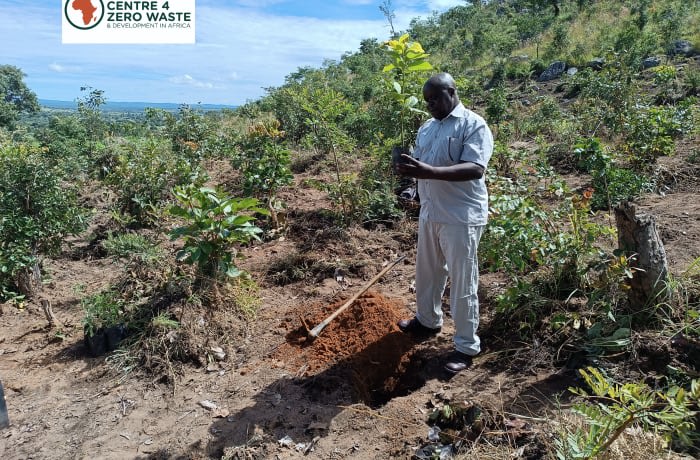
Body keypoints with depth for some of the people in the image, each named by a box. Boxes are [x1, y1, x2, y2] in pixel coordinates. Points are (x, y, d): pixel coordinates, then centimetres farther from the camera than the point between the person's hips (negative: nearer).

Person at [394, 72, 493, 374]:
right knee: (427, 271, 20)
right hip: (429, 213, 8)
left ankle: (467, 346, 16)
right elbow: (419, 164, 15)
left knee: (462, 282, 1)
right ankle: (428, 320, 43)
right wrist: (407, 168, -10)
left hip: (461, 217, -8)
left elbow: (475, 169, -23)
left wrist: (430, 172, -33)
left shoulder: (473, 125, -11)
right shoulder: (426, 128, 13)